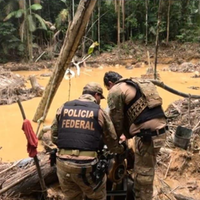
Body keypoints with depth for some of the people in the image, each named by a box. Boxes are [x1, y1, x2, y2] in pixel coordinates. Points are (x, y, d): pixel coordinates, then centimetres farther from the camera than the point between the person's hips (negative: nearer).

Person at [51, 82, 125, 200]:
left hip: (62, 163, 4)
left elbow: (54, 136, 13)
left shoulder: (63, 108, 9)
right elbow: (112, 141, 10)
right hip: (87, 165, -4)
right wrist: (122, 149, 31)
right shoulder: (99, 112, 2)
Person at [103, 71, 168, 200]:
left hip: (147, 134, -9)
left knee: (142, 174, 5)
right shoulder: (140, 84, 24)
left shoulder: (115, 91, -2)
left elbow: (116, 120, -2)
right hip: (160, 130, 9)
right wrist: (127, 134, 29)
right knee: (146, 170, 24)